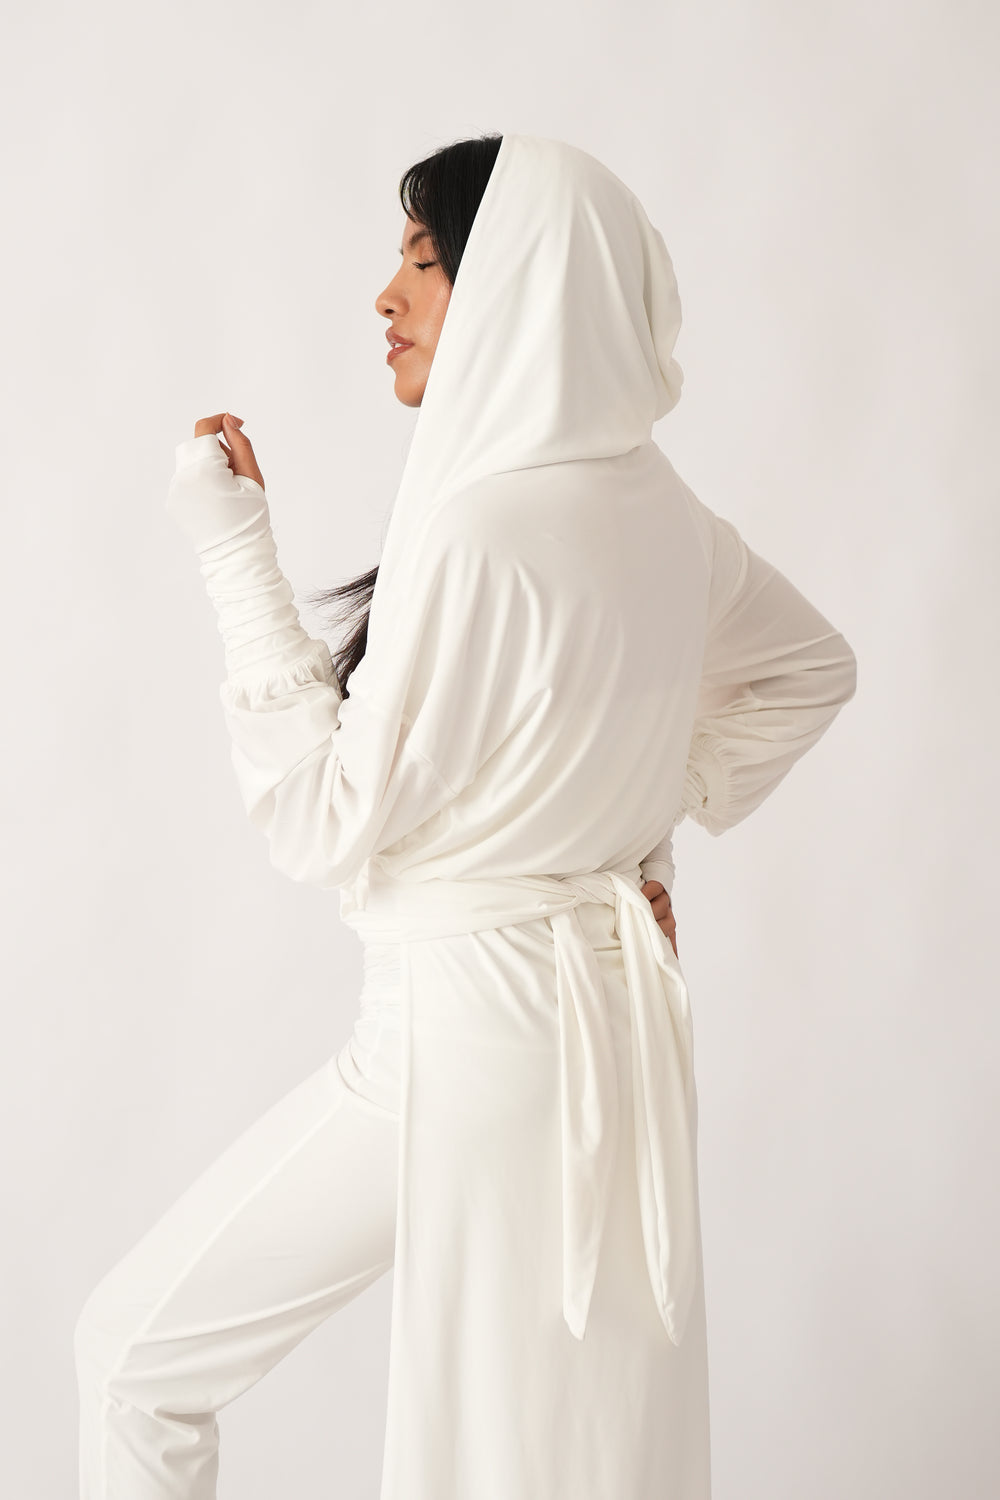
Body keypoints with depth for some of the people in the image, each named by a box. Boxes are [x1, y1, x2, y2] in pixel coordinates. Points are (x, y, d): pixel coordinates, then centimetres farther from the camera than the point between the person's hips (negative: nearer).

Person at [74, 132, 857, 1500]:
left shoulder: (477, 528, -22)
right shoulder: (657, 507, 3)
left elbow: (329, 825, -17)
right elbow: (811, 668, 21)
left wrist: (236, 556, -13)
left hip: (464, 1017, -8)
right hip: (617, 1013, 9)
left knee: (139, 1350, 7)